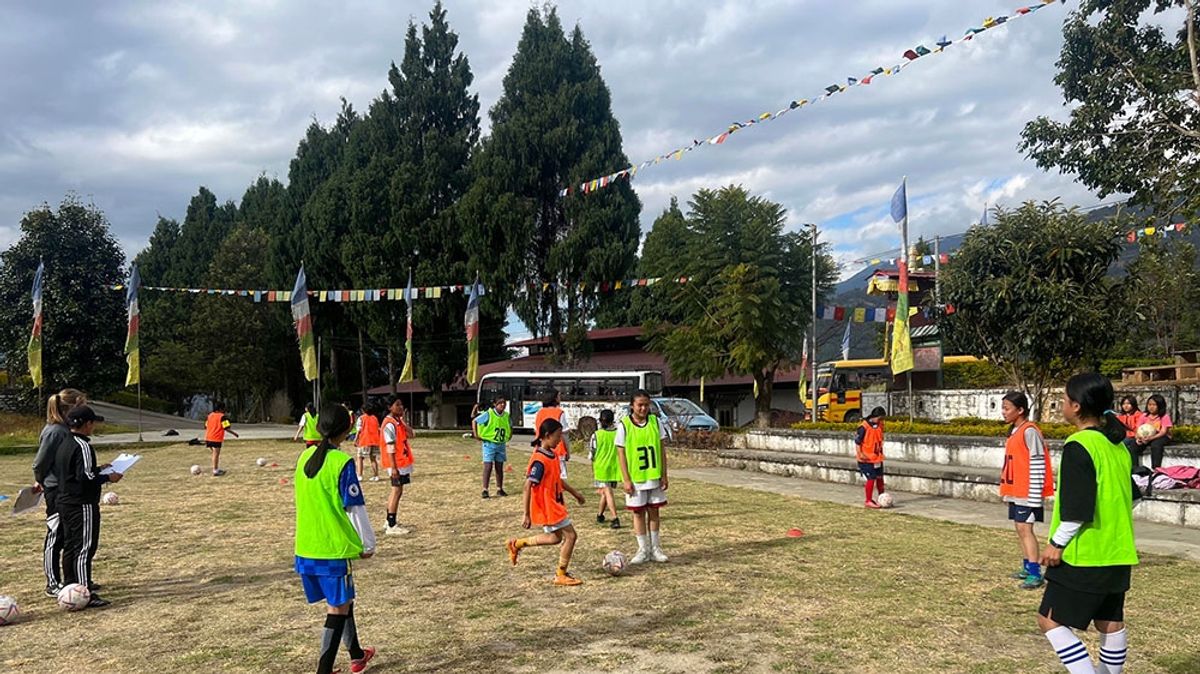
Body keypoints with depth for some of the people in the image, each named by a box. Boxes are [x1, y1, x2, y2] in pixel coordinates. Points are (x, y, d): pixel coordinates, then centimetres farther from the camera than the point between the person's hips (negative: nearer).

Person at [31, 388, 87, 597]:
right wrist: (40, 482, 2)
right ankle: (53, 584, 12)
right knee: (55, 538, 2)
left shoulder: (69, 430, 7)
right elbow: (40, 463, -12)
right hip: (56, 491, -8)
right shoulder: (54, 431, -18)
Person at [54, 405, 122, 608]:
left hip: (65, 502, 10)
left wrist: (97, 470, 17)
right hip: (82, 504, -10)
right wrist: (108, 478, -11)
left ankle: (70, 585, 26)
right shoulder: (82, 446, -17)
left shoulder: (64, 445, 12)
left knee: (70, 545, 17)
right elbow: (85, 477, -24)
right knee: (85, 548, -9)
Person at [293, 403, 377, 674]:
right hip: (335, 548, -7)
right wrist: (368, 544, -2)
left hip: (306, 548, 7)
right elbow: (354, 508, -14)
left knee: (342, 601, 21)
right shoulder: (342, 462, -16)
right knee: (338, 608, 4)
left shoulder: (305, 457, 4)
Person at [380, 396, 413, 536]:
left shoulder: (398, 421, 12)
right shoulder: (390, 424, -16)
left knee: (396, 491, 15)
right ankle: (391, 527, -3)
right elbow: (390, 447, -20)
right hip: (396, 463, -10)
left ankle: (390, 522, 24)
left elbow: (410, 433, 6)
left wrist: (403, 420, -4)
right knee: (397, 491, -7)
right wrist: (393, 467, -23)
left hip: (402, 461, 10)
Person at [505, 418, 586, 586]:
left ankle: (517, 544, 29)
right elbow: (528, 487, -24)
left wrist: (574, 492, 21)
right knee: (570, 535, -3)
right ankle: (561, 576, 11)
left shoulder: (553, 454, 6)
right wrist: (527, 515, -23)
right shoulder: (540, 460, -24)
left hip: (554, 504, 10)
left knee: (556, 537, 21)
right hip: (547, 507, -10)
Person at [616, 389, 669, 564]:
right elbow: (621, 454, -6)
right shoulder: (624, 425, -7)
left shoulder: (655, 422, 0)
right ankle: (643, 550, 16)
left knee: (653, 511, 10)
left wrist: (664, 475, 1)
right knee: (638, 512, 6)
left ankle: (655, 548, 20)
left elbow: (661, 450, 5)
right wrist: (626, 480, -11)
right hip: (635, 478, -2)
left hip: (654, 476, 2)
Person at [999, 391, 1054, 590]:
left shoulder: (1029, 431, -16)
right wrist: (1006, 488, 20)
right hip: (1015, 491, 9)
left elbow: (1037, 465, -19)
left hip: (1027, 492, -9)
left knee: (1025, 528, -10)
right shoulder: (1013, 431, 13)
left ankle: (1035, 574, -8)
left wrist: (1034, 495, -20)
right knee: (1020, 529, 13)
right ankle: (1027, 567, 23)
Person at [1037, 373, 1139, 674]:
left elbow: (1077, 508, -22)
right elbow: (1130, 496, 18)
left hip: (1084, 556, -9)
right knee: (1110, 623, 16)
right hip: (1117, 554, 9)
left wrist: (1057, 543, -13)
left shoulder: (1079, 445, -18)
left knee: (1051, 620, -3)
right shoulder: (1117, 444, 8)